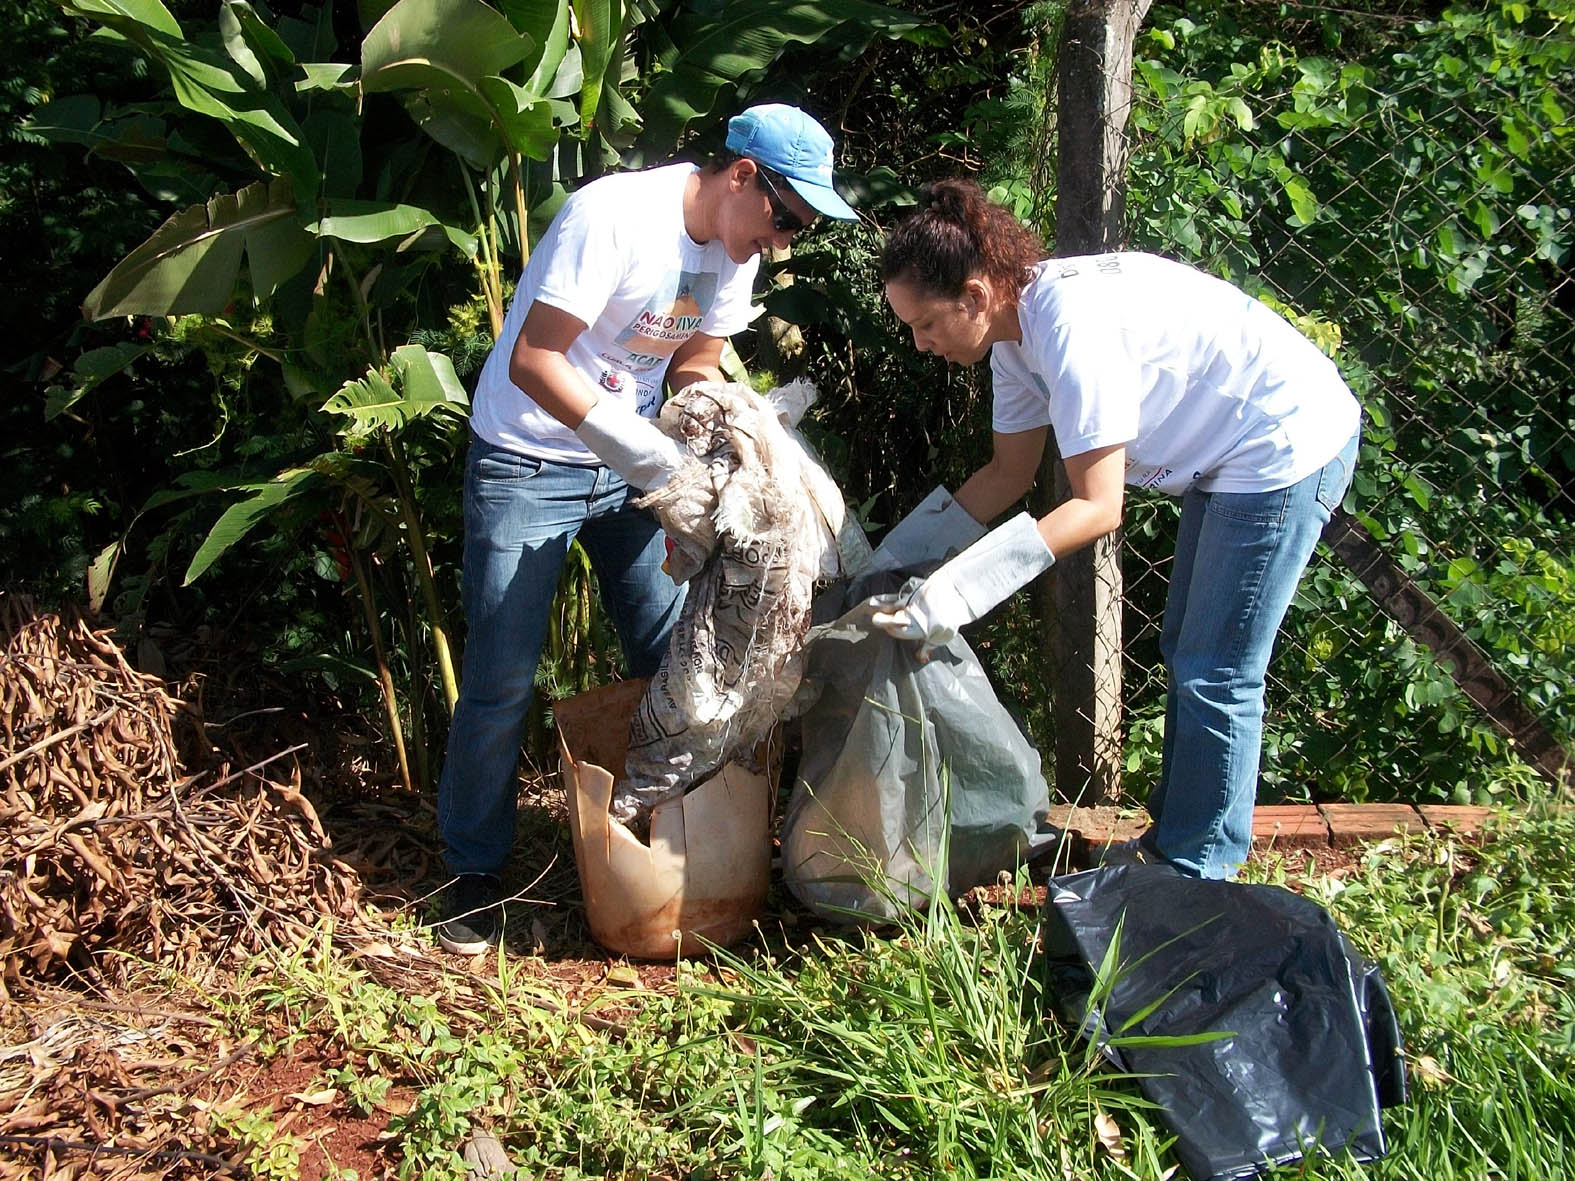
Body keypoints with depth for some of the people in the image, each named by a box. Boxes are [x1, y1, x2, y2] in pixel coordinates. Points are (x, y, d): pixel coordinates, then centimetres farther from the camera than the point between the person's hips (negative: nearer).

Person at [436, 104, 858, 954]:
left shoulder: (735, 247, -2)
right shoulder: (614, 217, -25)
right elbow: (532, 361, -27)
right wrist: (634, 447, -33)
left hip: (632, 465, 7)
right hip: (528, 464, -7)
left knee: (674, 658, 7)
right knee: (502, 678, -2)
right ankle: (475, 869, 14)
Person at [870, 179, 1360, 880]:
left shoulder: (1072, 327, -32)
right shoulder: (1017, 330, -3)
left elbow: (1098, 507, -30)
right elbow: (1008, 473, 6)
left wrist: (958, 592, -36)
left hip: (1288, 446, -10)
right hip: (1230, 455, 10)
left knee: (1215, 675, -4)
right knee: (1186, 653, 18)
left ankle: (1195, 874, 9)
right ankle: (1172, 834, 32)